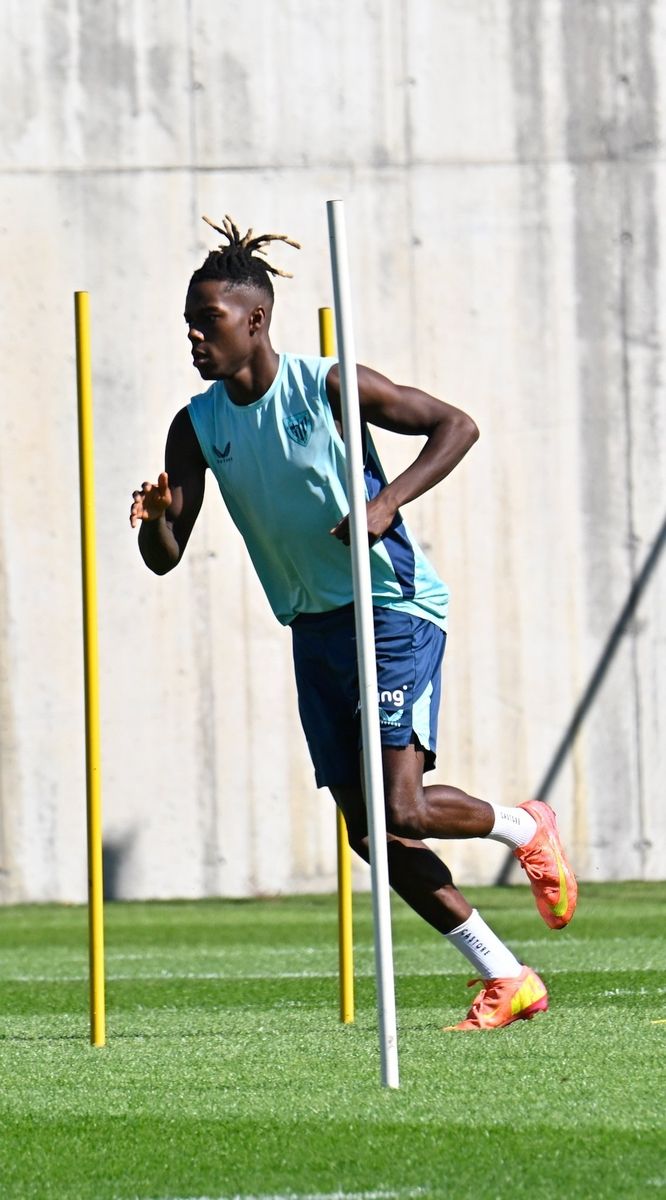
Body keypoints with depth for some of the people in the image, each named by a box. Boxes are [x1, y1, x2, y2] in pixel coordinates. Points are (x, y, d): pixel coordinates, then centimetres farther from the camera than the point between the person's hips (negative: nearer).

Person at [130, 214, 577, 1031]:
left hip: (393, 611, -6)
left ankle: (524, 828, 13)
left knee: (400, 811, -18)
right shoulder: (197, 427, 1)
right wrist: (154, 517, -22)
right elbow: (165, 558, 1)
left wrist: (388, 503, -22)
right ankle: (506, 979, 13)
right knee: (370, 833, 3)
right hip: (313, 629, 6)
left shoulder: (329, 387, -13)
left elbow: (456, 426, -9)